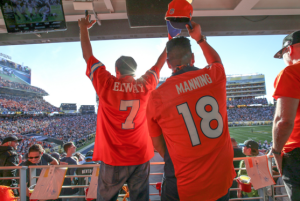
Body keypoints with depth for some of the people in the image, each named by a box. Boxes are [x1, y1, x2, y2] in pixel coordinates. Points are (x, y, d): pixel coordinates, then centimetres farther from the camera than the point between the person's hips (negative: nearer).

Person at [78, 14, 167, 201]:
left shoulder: (107, 84, -10)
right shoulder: (146, 86, -4)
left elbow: (88, 55, 2)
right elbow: (158, 65, 14)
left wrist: (84, 28, 16)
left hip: (112, 159, -1)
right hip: (141, 157, 2)